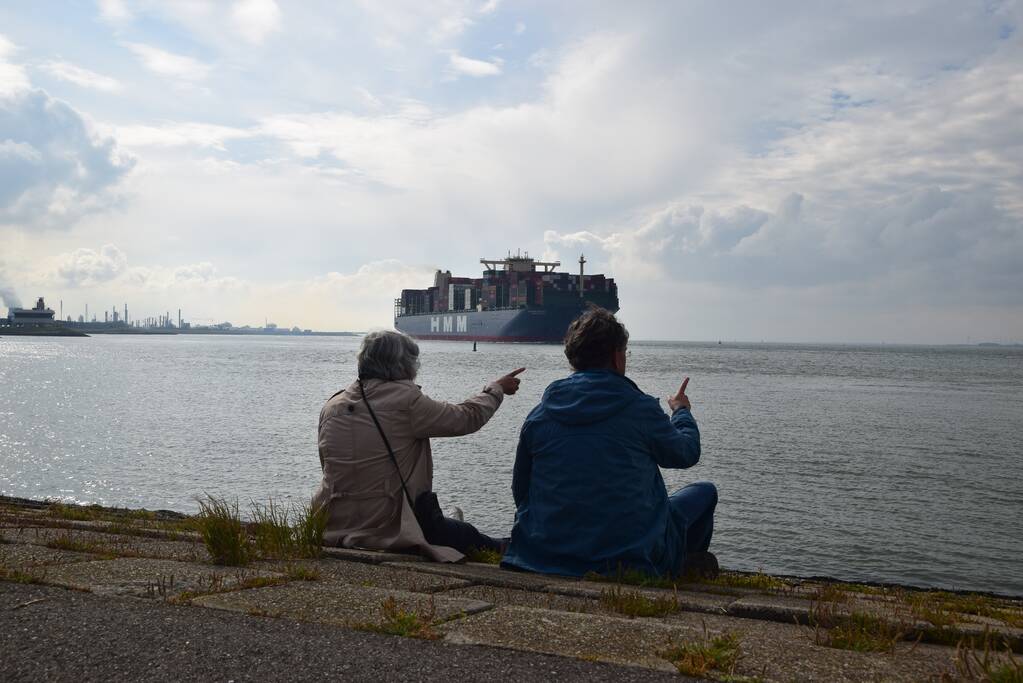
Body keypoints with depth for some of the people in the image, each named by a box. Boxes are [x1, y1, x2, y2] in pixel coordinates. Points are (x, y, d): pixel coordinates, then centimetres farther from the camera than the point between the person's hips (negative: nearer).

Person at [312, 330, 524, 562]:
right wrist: (498, 388, 14)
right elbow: (467, 417, -5)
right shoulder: (407, 402, -15)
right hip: (391, 532, -7)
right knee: (467, 535, 19)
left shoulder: (331, 407, 3)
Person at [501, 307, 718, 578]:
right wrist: (682, 411, 29)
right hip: (633, 555, -5)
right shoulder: (640, 408, -11)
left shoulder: (539, 414, -1)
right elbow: (687, 453, 8)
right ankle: (682, 573, 41)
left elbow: (520, 490, 8)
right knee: (704, 492, 21)